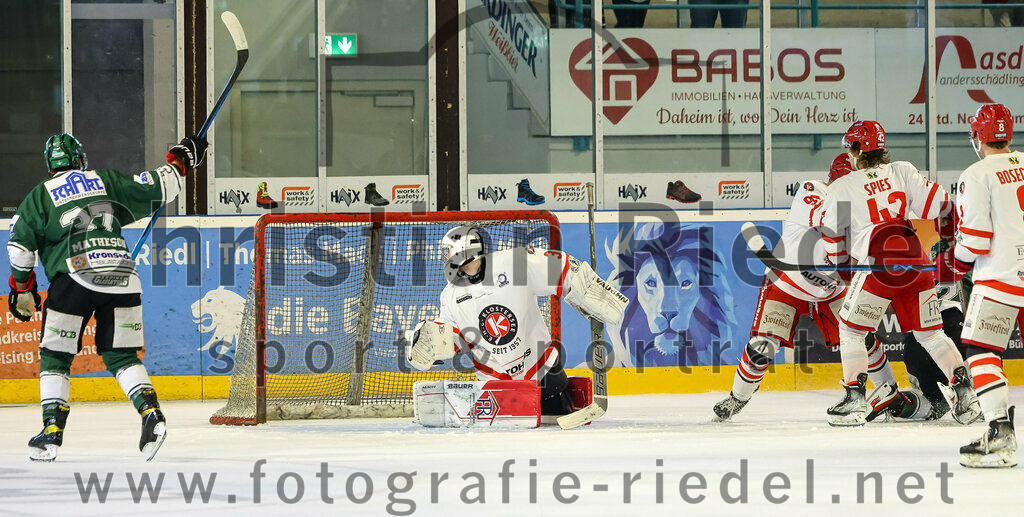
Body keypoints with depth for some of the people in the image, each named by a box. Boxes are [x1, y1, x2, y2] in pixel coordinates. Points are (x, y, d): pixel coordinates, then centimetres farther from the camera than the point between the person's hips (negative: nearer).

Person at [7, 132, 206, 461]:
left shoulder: (40, 196, 12)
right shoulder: (106, 181, 17)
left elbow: (19, 246, 5)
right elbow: (155, 189, 14)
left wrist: (22, 288, 14)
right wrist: (180, 162, 30)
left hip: (74, 276, -3)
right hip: (122, 278, 3)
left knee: (55, 356, 8)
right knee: (121, 355, 13)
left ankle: (52, 431, 0)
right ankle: (151, 413, -7)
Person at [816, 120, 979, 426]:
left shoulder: (842, 187, 3)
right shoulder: (902, 171, 10)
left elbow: (832, 235, 9)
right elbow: (936, 204, 2)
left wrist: (841, 263, 26)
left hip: (878, 265, -4)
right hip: (915, 261, 4)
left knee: (851, 330, 9)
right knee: (929, 332, 15)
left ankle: (855, 400, 2)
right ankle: (965, 392, 7)